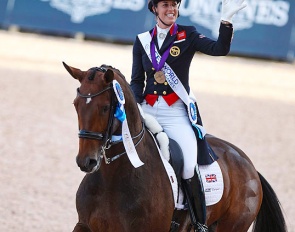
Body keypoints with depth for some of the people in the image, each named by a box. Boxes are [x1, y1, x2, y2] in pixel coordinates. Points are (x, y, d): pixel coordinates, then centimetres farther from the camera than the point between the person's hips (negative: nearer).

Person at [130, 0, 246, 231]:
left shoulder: (187, 35, 3)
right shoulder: (142, 41, 11)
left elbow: (220, 49, -12)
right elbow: (137, 80, 11)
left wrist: (226, 19, -25)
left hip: (177, 112, -3)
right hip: (147, 111, 3)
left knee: (189, 168, -20)